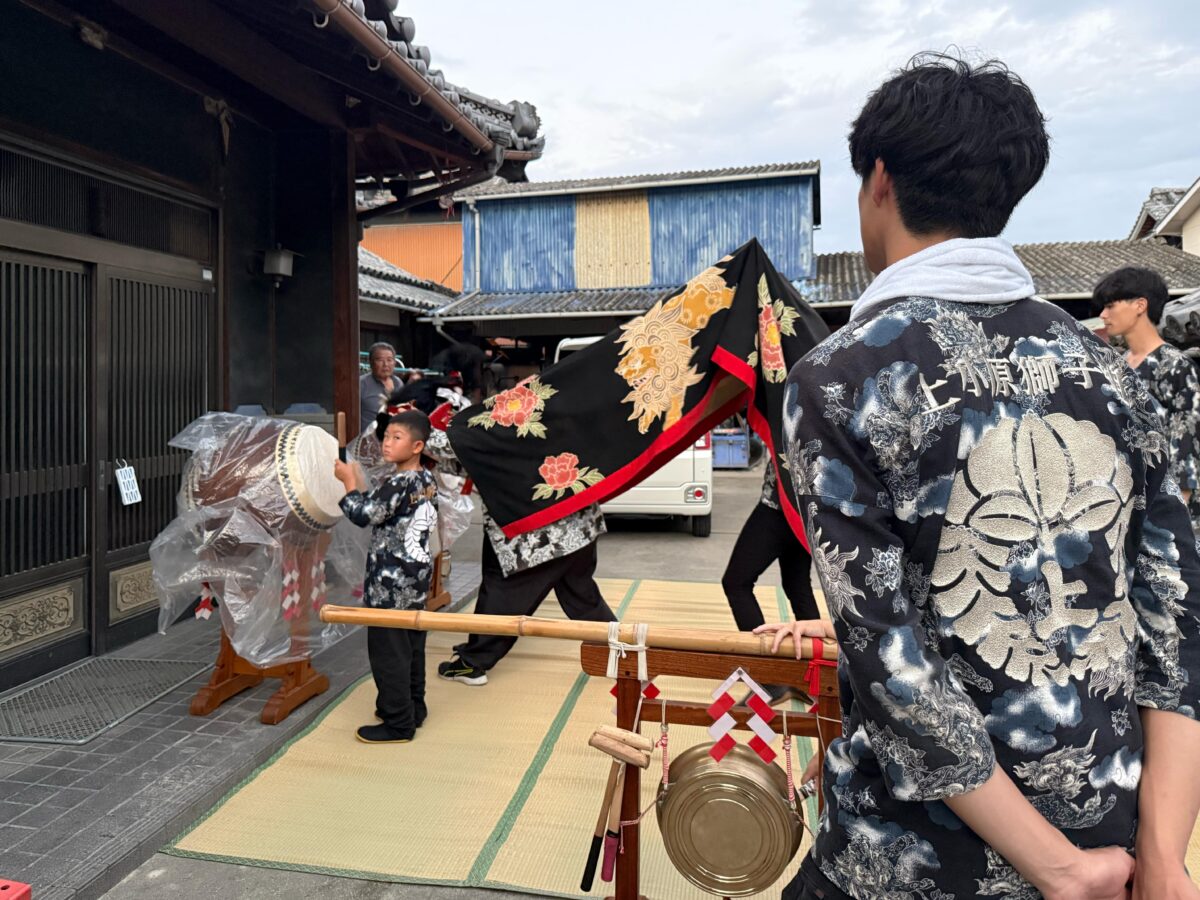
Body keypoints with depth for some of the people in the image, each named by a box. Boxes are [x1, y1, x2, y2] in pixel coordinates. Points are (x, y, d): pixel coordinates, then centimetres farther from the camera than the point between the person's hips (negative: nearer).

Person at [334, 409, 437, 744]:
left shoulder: (399, 484, -20)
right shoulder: (427, 480, 7)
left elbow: (363, 515, -19)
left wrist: (349, 483, -7)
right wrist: (362, 487, 8)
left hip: (391, 583, -9)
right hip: (416, 578, 9)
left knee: (388, 652, 1)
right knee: (412, 647, 18)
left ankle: (398, 725, 9)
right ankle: (413, 708, 31)